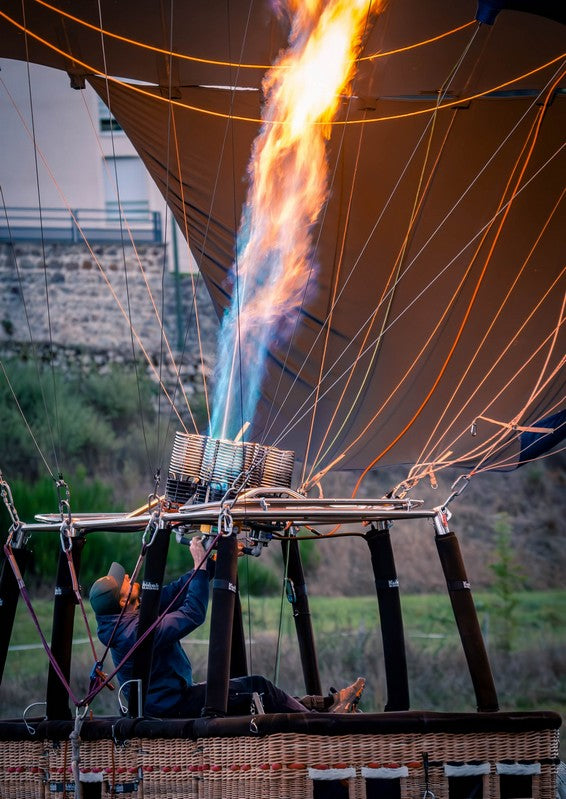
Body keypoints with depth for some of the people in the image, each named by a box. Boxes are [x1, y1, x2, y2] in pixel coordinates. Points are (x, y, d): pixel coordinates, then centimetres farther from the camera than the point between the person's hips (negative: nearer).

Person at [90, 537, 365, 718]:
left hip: (168, 699, 10)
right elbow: (193, 613, -29)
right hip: (171, 707, -10)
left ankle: (328, 704, 16)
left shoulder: (128, 618, 3)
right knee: (257, 687, -7)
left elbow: (173, 593, 7)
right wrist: (201, 566, -21)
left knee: (257, 693, 11)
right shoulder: (137, 630, -28)